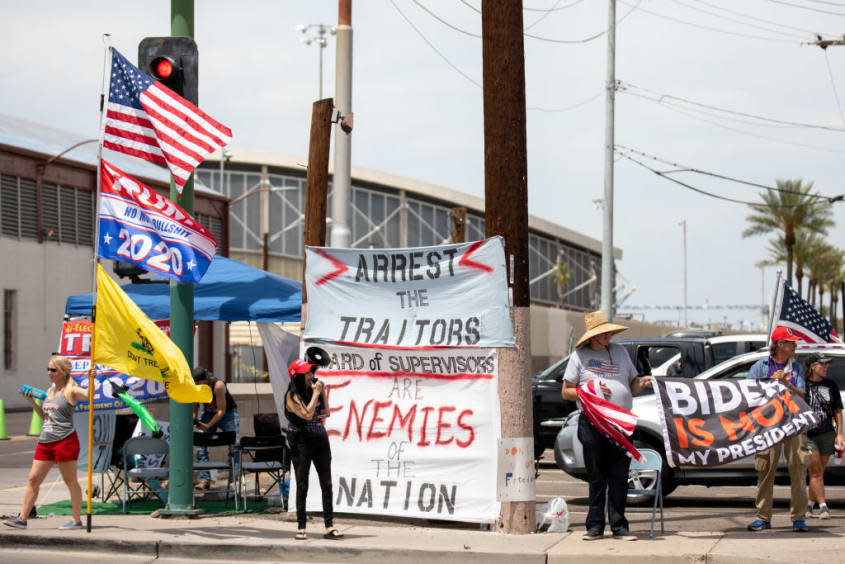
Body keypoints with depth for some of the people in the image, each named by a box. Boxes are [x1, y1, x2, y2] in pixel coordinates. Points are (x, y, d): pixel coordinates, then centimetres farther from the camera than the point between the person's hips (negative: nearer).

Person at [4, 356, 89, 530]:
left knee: (70, 481, 0)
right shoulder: (50, 391, 17)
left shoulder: (71, 391, -5)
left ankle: (76, 520, 8)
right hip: (45, 442, 8)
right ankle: (22, 518, 6)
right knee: (33, 479, 4)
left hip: (65, 441, -8)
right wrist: (31, 401, 16)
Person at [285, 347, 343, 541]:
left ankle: (329, 526, 3)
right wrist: (316, 393, -12)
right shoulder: (292, 396, -9)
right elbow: (307, 414, -20)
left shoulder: (315, 389, 9)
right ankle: (301, 527, 5)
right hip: (301, 440, -6)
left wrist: (323, 392, 2)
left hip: (320, 439, 6)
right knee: (302, 485, -1)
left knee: (326, 483, 1)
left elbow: (326, 413, 11)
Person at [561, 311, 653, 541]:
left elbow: (632, 386, 19)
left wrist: (643, 384, -3)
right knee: (596, 478, 2)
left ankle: (619, 526, 5)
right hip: (592, 423, -2)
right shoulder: (579, 356, 6)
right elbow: (566, 392, 4)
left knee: (619, 477, 1)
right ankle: (595, 526, 8)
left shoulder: (620, 352, 16)